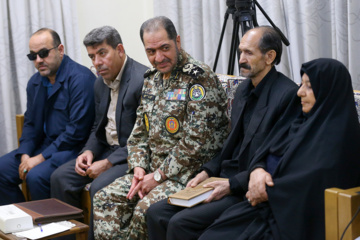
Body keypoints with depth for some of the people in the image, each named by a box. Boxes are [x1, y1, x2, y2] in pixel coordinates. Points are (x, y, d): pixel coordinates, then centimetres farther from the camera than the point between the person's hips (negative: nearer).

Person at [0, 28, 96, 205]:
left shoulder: (80, 78, -15)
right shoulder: (34, 82, 12)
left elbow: (77, 130, -20)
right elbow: (30, 123, 17)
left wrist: (41, 158, -18)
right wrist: (25, 154, -3)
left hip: (72, 148, -8)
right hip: (43, 144, 8)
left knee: (36, 176, -29)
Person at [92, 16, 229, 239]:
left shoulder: (199, 79, -13)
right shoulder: (152, 79, 13)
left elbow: (195, 141, -19)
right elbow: (140, 132, 18)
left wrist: (159, 176, -16)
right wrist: (139, 167, 1)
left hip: (190, 173, -8)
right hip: (153, 170, 8)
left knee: (146, 209, -29)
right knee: (105, 199, -7)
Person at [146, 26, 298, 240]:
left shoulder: (288, 94, -15)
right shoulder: (244, 90, 14)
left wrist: (233, 185, -19)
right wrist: (208, 172, 5)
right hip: (227, 180, 9)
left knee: (181, 222, -22)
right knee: (157, 213, -3)